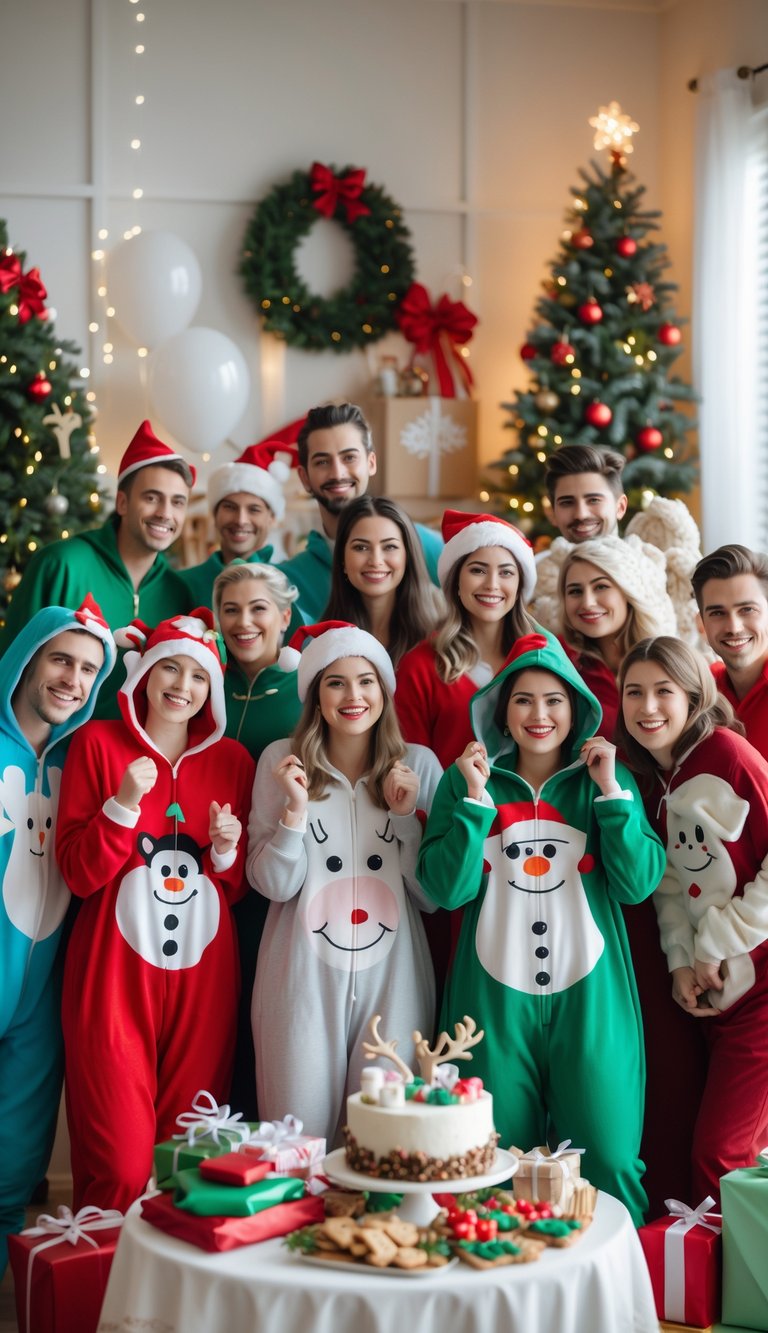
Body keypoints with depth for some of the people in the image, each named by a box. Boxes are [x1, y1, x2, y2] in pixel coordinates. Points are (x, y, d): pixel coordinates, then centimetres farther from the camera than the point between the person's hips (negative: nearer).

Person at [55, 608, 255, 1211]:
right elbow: (79, 874, -2)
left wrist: (227, 849, -4)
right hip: (116, 970, -3)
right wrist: (123, 803, -14)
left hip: (203, 974, 3)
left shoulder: (232, 759, 11)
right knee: (121, 1164, -8)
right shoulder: (98, 743, 3)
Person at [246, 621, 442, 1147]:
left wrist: (409, 813, -8)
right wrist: (295, 809, -14)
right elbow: (274, 886, -3)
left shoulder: (419, 765, 3)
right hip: (303, 978, -1)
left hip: (392, 978, 1)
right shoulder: (283, 761, 0)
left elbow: (433, 896, 2)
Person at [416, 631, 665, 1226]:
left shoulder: (607, 780, 8)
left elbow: (638, 883, -2)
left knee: (606, 1159, -3)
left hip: (589, 993, 0)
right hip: (495, 993, 0)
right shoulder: (466, 779, 6)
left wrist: (610, 792, -6)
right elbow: (446, 889, -3)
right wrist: (475, 797, -9)